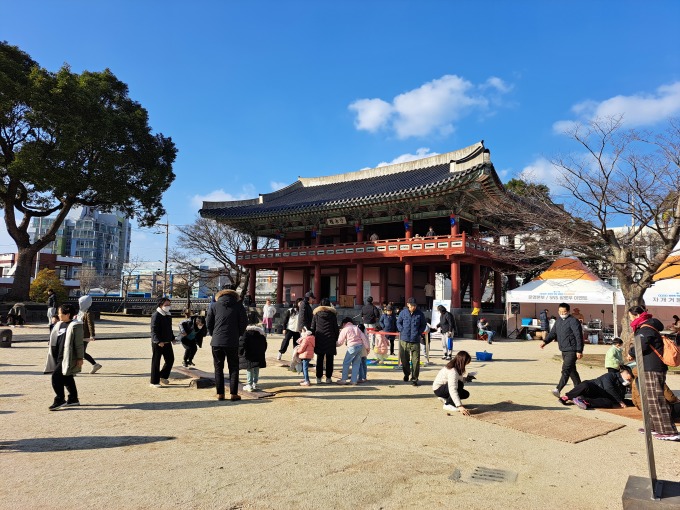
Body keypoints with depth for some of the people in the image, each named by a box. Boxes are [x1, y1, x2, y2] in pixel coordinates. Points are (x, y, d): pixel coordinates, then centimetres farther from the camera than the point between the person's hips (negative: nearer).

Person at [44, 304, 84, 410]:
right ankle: (73, 399, 26)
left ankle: (59, 400, 0)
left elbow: (79, 344, -13)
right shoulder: (59, 325, 14)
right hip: (59, 356, 9)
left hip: (66, 357, -9)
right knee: (67, 378, 15)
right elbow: (54, 340, 23)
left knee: (56, 376, -12)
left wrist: (80, 358, -14)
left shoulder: (75, 326, -13)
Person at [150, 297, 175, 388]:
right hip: (157, 343, -8)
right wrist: (158, 341, -27)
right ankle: (154, 382, 11)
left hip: (167, 342, 8)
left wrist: (172, 338, 18)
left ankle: (163, 377, 28)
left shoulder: (169, 315, 12)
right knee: (156, 362, 2)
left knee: (170, 359, 11)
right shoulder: (156, 315, -14)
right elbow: (154, 330, -19)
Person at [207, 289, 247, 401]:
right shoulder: (239, 307, 3)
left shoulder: (214, 306, 6)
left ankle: (220, 393, 12)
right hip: (232, 342, -1)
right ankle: (233, 394, 6)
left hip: (216, 342, 1)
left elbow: (208, 323, 4)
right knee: (233, 368, 8)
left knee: (218, 368, 11)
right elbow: (244, 323, 1)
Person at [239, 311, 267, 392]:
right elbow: (264, 343, 11)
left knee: (249, 369, 3)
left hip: (249, 355, -5)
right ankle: (255, 384, 19)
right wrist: (263, 351, 19)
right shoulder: (260, 329, 5)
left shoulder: (246, 330, -13)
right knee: (256, 369, 13)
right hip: (258, 354, 5)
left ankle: (249, 385, 6)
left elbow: (242, 343, -13)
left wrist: (240, 352, -3)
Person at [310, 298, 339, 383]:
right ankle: (328, 377, 8)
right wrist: (336, 339, 10)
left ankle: (318, 378, 8)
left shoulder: (316, 314, 3)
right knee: (329, 359, 6)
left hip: (319, 339, 1)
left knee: (319, 359, 7)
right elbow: (336, 328, 3)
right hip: (330, 340, -1)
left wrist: (313, 337, 11)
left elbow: (312, 327, 5)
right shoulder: (333, 314, 1)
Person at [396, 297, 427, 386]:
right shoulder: (403, 313, 0)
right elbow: (398, 322, 12)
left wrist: (419, 332, -1)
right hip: (404, 340, 1)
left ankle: (414, 378, 7)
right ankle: (406, 374, 35)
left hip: (415, 340, -1)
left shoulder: (420, 314, -1)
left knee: (416, 360, -4)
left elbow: (424, 324, 12)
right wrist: (402, 331, -1)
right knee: (404, 359, 13)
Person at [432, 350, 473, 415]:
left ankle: (445, 399, 15)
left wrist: (466, 379, -11)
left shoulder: (457, 368, -3)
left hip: (445, 387, 10)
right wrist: (460, 406, -46)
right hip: (438, 389, -10)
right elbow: (452, 389, -41)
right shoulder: (452, 371, -32)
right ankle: (448, 404, -17)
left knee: (466, 394, 2)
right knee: (459, 384, -32)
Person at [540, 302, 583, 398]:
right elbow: (553, 333, 14)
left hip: (572, 351, -9)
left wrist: (579, 351, -18)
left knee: (566, 370, -14)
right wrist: (545, 341, -3)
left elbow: (579, 336, -15)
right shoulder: (558, 321, 14)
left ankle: (558, 389, -20)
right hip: (564, 350, 9)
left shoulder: (573, 321, -11)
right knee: (572, 370, 17)